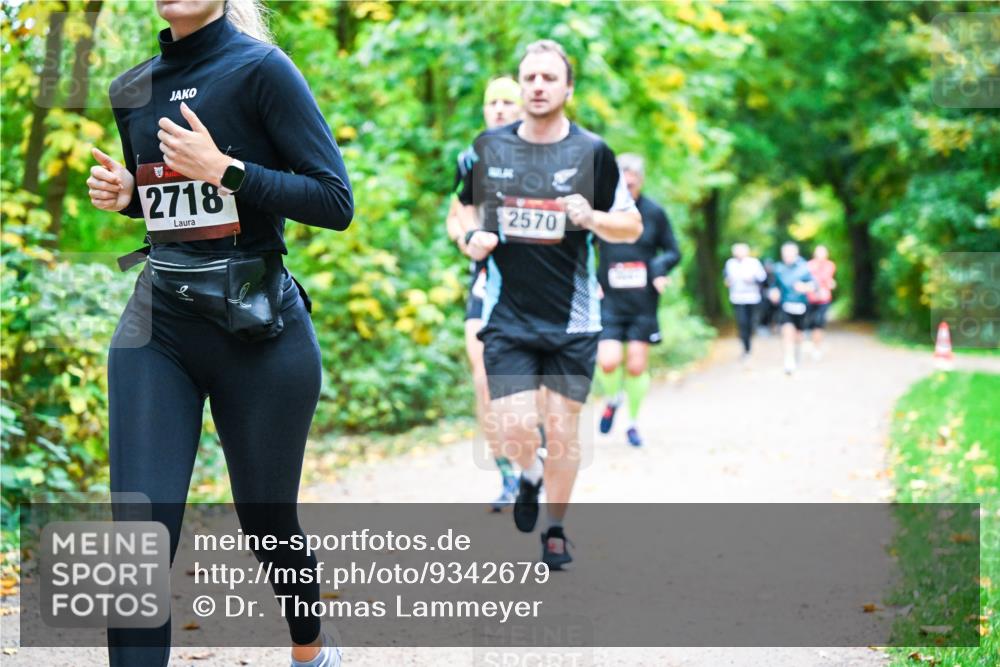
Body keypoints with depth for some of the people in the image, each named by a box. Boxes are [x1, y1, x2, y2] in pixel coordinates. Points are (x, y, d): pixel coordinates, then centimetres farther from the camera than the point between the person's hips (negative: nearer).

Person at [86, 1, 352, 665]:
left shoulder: (260, 69, -10)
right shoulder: (133, 90, 8)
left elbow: (335, 201, -14)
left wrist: (225, 170, -22)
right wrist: (123, 192, 3)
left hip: (259, 331, -4)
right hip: (156, 331, 4)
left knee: (268, 522, 13)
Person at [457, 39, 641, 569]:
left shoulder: (591, 152, -2)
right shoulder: (488, 147, 3)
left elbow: (632, 226, 3)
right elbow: (466, 207, 19)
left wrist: (592, 218, -17)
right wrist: (471, 239, -3)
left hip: (572, 320, -1)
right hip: (507, 318, 1)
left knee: (562, 430, 3)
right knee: (515, 430, -8)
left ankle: (555, 529, 24)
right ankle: (530, 475, 28)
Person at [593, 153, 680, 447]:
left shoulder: (654, 213, 0)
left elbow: (673, 252, 9)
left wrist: (659, 267, -13)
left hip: (643, 304, 1)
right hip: (610, 301, -1)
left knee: (637, 367, 2)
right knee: (608, 362, -16)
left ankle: (633, 422, 24)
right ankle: (612, 399, 18)